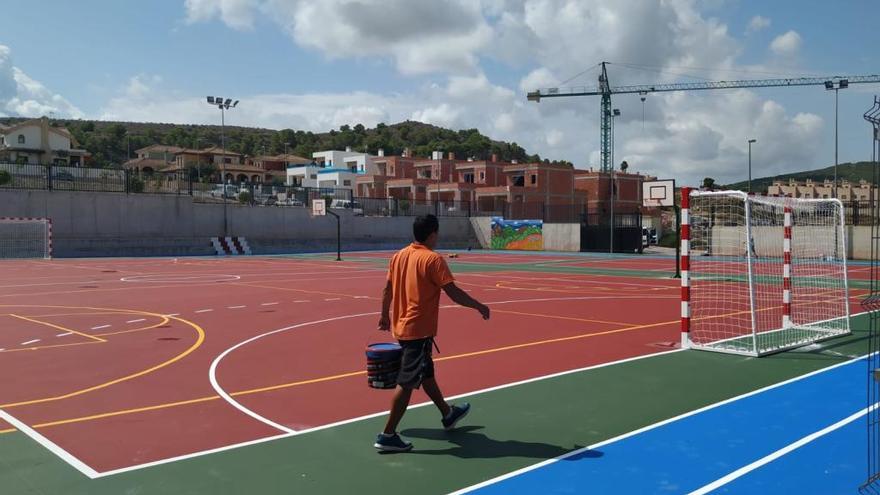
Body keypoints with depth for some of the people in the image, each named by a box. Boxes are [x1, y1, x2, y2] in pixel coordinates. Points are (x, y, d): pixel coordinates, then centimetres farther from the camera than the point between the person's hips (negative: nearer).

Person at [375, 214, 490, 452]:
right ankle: (387, 436, 0)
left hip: (401, 326, 9)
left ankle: (448, 414, 41)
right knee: (407, 383, -3)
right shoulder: (433, 259, -16)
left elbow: (388, 289, 13)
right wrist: (479, 306, -5)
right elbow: (454, 293, -17)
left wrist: (384, 315, 26)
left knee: (426, 373, 23)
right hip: (419, 330, -9)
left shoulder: (399, 256, 5)